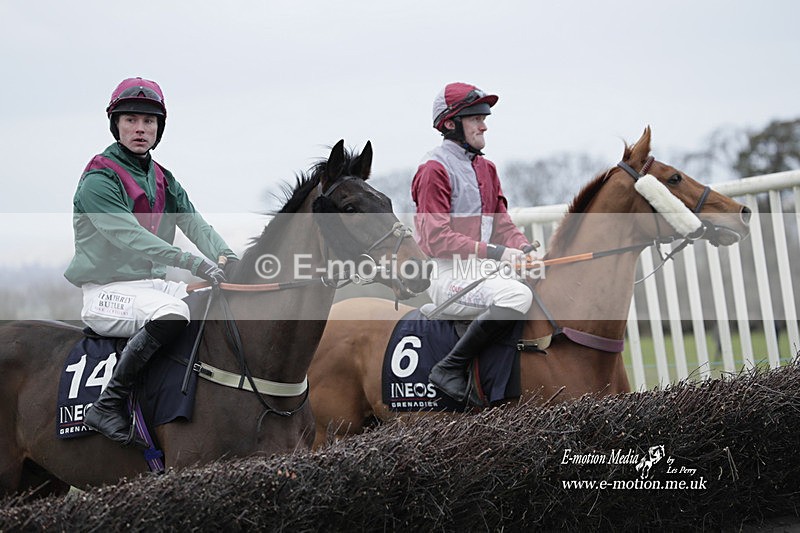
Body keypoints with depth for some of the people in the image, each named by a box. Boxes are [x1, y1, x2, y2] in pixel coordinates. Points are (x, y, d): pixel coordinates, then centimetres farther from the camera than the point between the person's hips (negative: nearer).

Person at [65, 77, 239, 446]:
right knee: (172, 314, -36)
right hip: (108, 291, -8)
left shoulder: (163, 181, 15)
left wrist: (225, 257, -20)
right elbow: (129, 236, -24)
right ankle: (108, 405, -27)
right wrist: (192, 262, -35)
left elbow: (195, 224, 3)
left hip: (154, 283, 8)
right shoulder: (99, 179, -11)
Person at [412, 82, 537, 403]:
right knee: (516, 295, -32)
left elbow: (502, 223, 17)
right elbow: (437, 239, -16)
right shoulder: (434, 169, -8)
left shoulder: (485, 168, 19)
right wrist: (494, 252, -22)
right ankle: (450, 368, -24)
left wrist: (525, 250, -5)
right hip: (449, 275, -9)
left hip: (485, 270, 9)